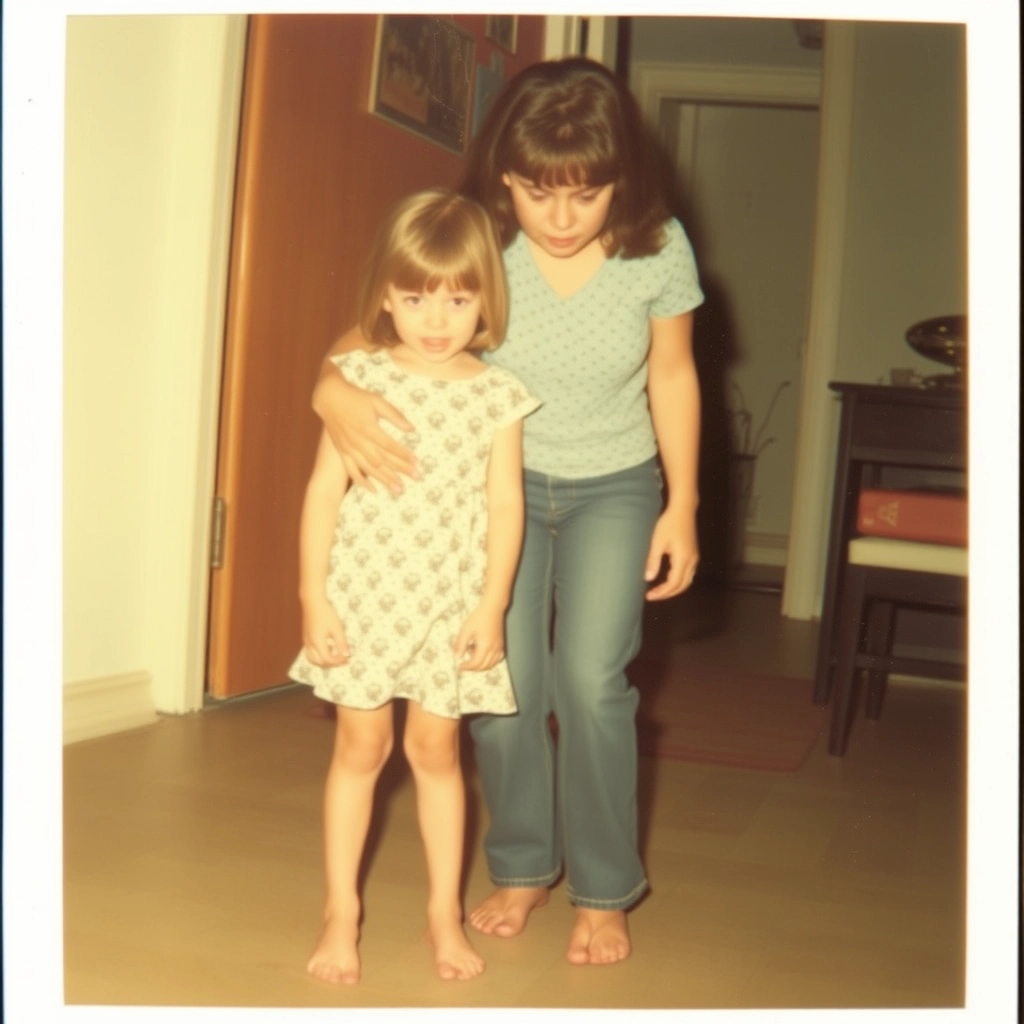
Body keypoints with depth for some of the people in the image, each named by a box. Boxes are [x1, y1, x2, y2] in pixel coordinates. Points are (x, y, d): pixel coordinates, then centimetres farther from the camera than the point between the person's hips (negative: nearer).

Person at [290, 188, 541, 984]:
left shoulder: (496, 395, -3)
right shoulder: (361, 378, -4)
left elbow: (505, 506, -2)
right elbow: (325, 489, -4)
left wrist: (492, 607, -6)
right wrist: (313, 596, -6)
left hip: (450, 603, 0)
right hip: (362, 593, 0)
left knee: (436, 748, 9)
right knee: (361, 745, 8)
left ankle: (445, 911, 22)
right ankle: (342, 910, 20)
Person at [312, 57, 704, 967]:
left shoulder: (657, 247, -18)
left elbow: (672, 377, -4)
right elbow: (374, 329, -18)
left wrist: (682, 507, -2)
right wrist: (334, 389, -42)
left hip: (614, 487, 0)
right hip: (503, 478, 1)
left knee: (592, 678, -12)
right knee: (502, 679, -4)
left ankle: (604, 890, 6)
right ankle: (523, 868, 19)